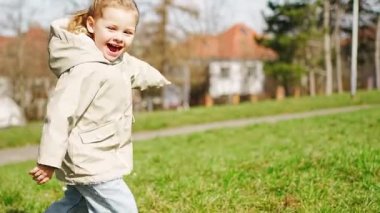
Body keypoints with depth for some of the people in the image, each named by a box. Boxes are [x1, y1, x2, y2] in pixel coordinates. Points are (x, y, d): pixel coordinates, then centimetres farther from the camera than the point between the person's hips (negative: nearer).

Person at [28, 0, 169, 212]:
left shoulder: (120, 60, 4)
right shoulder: (86, 70, -27)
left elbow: (138, 70, 28)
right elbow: (61, 113, -29)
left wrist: (159, 79, 48)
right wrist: (49, 161, -29)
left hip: (99, 159, 10)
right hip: (91, 163, -10)